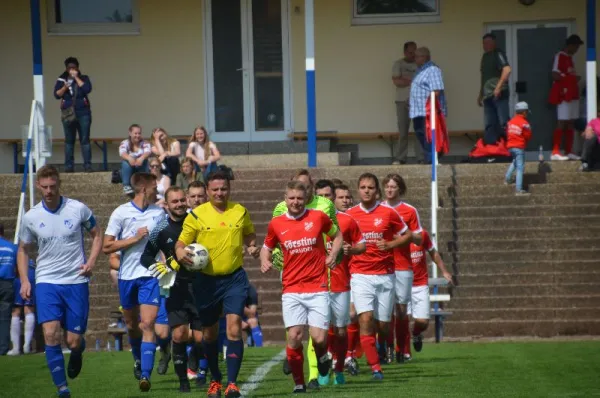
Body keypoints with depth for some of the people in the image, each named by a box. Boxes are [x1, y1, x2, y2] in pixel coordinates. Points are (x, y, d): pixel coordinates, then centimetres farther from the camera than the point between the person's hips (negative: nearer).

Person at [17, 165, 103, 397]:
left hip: (76, 282, -1)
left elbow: (97, 235, 11)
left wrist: (91, 261, -5)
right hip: (46, 282, 1)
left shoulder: (78, 209, -4)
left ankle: (78, 352, 38)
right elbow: (23, 250, 14)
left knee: (74, 341, -1)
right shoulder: (31, 217, 1)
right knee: (50, 335, -16)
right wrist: (24, 280, 1)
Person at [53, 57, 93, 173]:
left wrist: (76, 78, -10)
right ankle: (69, 166, 3)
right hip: (68, 113, 1)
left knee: (85, 139, -5)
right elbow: (56, 94, 0)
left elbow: (87, 89, -11)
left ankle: (87, 165, -5)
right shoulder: (61, 80, 9)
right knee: (69, 140, 1)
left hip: (83, 112, -1)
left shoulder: (83, 78, 7)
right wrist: (64, 87, -17)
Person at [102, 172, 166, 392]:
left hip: (150, 275, 0)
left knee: (147, 324, -14)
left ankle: (145, 375, -19)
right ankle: (138, 359, 43)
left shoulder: (159, 213, 4)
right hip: (127, 275, 0)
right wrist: (135, 238, -14)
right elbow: (106, 246, -8)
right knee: (131, 325, 15)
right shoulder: (121, 213, -5)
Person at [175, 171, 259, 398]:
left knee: (234, 329, -16)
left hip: (234, 279, 0)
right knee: (210, 334, 10)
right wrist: (181, 254, -23)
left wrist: (252, 247, -2)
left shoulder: (240, 212, 3)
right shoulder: (196, 215, -3)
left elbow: (249, 234, 20)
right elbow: (181, 243, -1)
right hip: (207, 281, 0)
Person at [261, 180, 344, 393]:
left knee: (319, 338, -9)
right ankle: (299, 382, 5)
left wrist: (332, 255, 2)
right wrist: (265, 261, -2)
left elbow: (337, 235, 18)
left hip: (317, 289, -1)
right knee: (294, 337, -10)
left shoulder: (319, 217, 1)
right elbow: (267, 247, 19)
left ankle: (322, 358, 28)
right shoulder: (276, 224, 4)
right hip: (291, 290, 1)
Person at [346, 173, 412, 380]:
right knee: (365, 319, -18)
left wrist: (390, 244, -9)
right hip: (360, 275, 0)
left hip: (384, 275, 0)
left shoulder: (388, 213, 1)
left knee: (382, 324, 4)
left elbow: (407, 235, 9)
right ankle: (375, 367, -16)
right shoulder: (349, 215, 4)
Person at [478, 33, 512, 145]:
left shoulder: (498, 54, -5)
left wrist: (498, 87, -23)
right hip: (488, 96, 8)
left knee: (503, 123, -12)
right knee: (489, 125, 7)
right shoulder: (485, 56, 20)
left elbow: (507, 69, -19)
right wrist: (480, 95, 25)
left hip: (499, 94, -8)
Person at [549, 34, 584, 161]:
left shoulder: (569, 58, 19)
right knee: (562, 123, -11)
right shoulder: (559, 57, -9)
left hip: (572, 95, 9)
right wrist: (572, 77, -11)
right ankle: (555, 152, -12)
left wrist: (575, 78, 3)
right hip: (563, 94, -9)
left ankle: (569, 152, 10)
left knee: (570, 123, 7)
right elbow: (556, 76, -17)